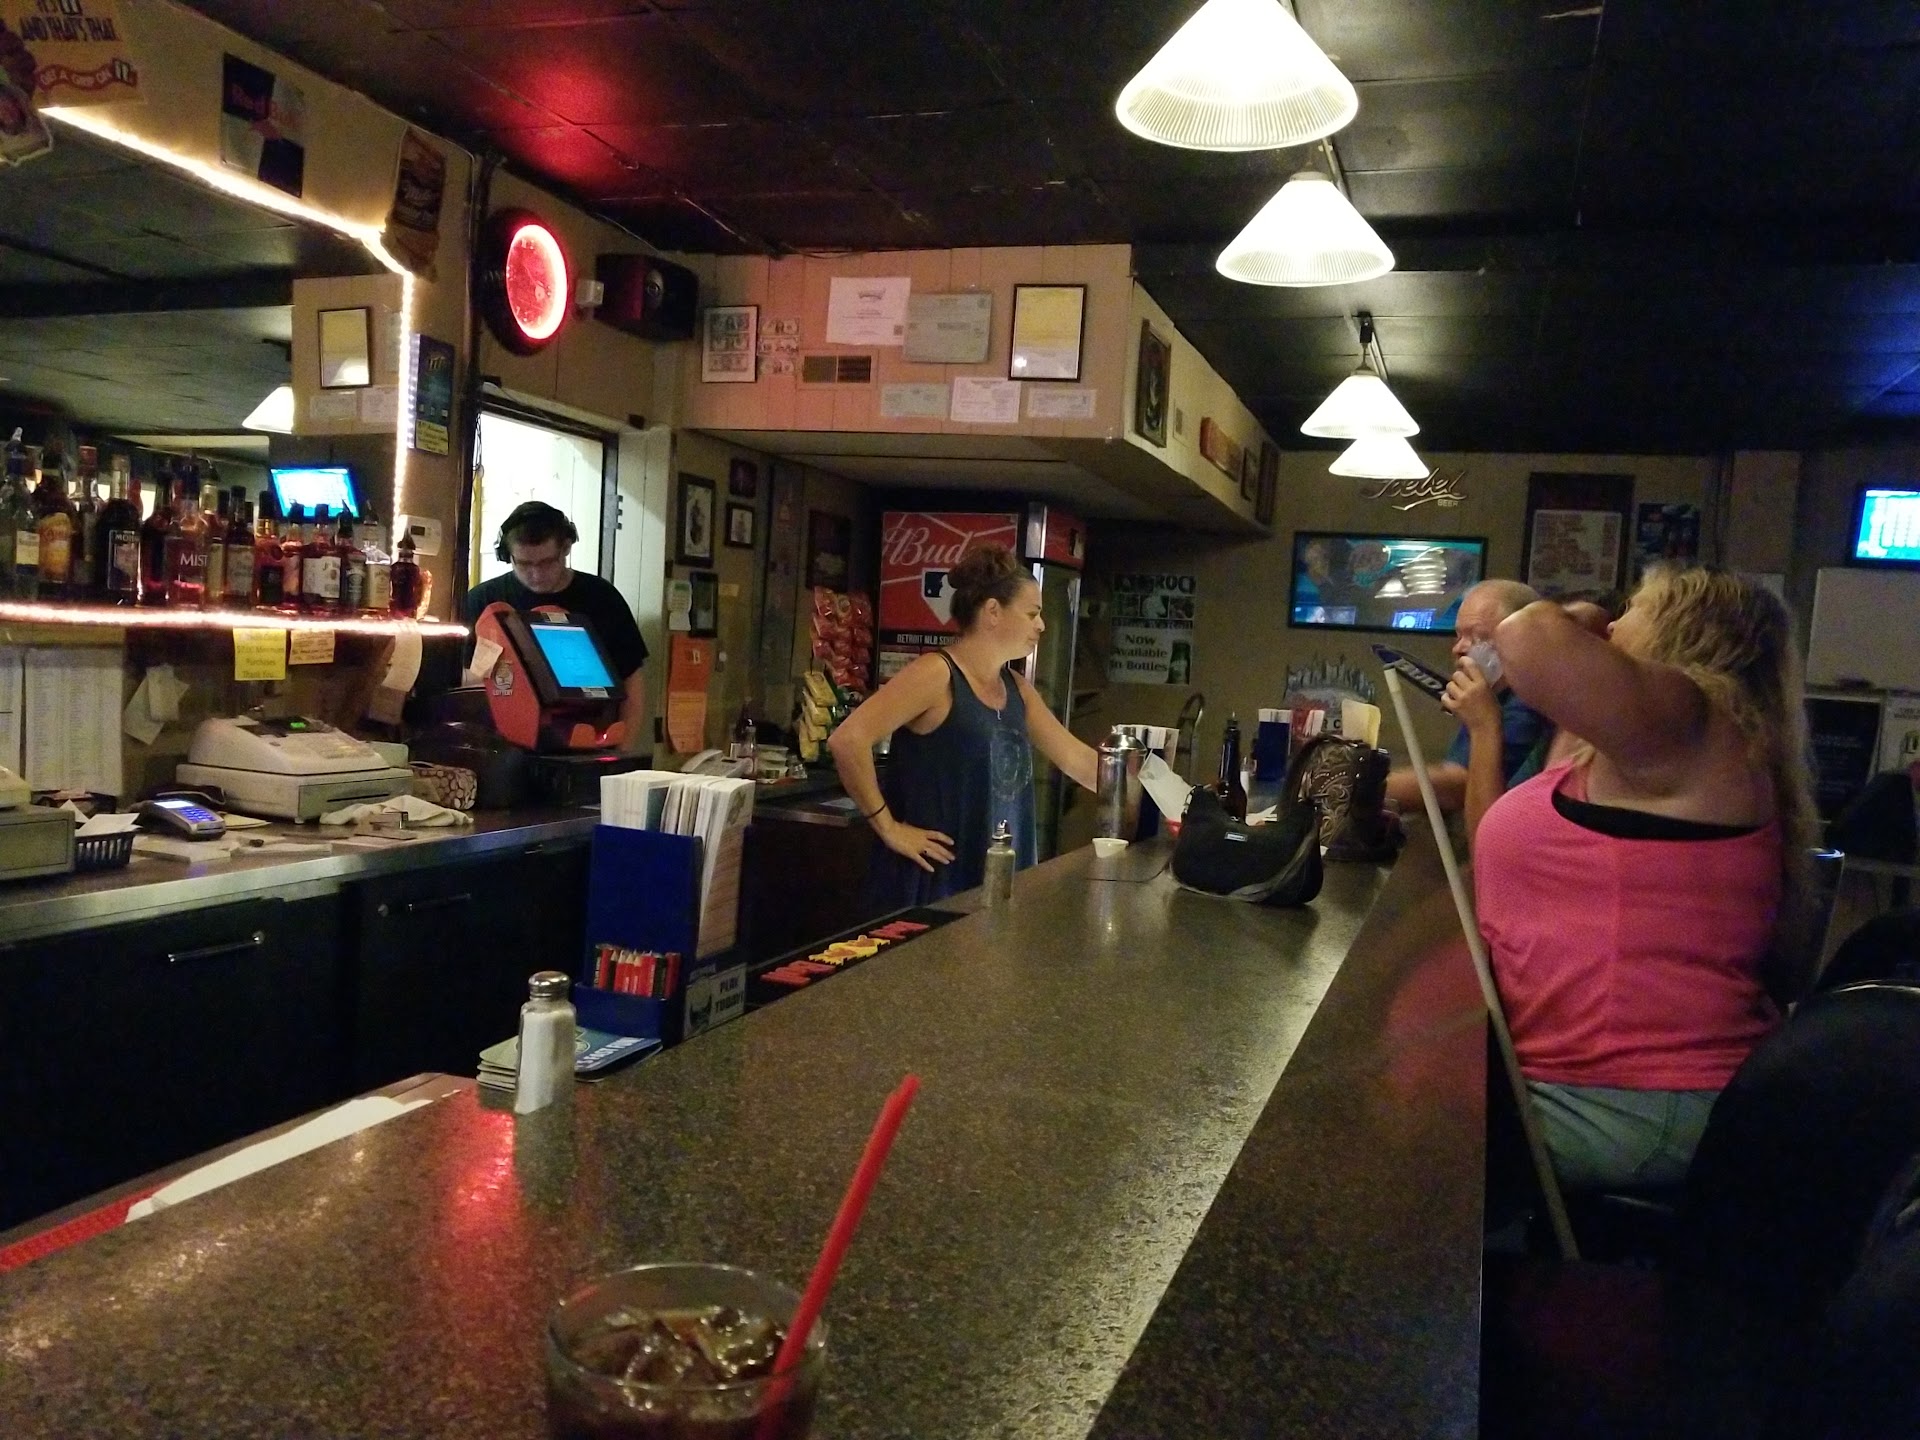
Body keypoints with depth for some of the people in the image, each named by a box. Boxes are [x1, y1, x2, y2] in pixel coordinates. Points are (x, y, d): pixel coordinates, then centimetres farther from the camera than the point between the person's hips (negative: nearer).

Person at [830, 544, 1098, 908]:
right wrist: (888, 828, -18)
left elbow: (1077, 760, 15)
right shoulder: (936, 674, -15)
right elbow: (847, 740, -23)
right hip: (930, 879, -8)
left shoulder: (1016, 688, 11)